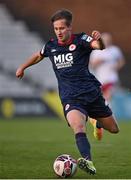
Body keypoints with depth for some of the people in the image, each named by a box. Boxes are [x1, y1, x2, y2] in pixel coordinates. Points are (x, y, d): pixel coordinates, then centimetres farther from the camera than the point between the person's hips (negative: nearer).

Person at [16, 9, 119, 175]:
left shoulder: (80, 40, -6)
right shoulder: (51, 46, 8)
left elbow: (99, 46, -27)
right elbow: (38, 55, 32)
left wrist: (99, 39, -50)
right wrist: (23, 67, 37)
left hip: (91, 92, -1)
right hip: (70, 97, 1)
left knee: (113, 129, 11)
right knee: (78, 127, -30)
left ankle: (97, 121, 45)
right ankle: (88, 162, -45)